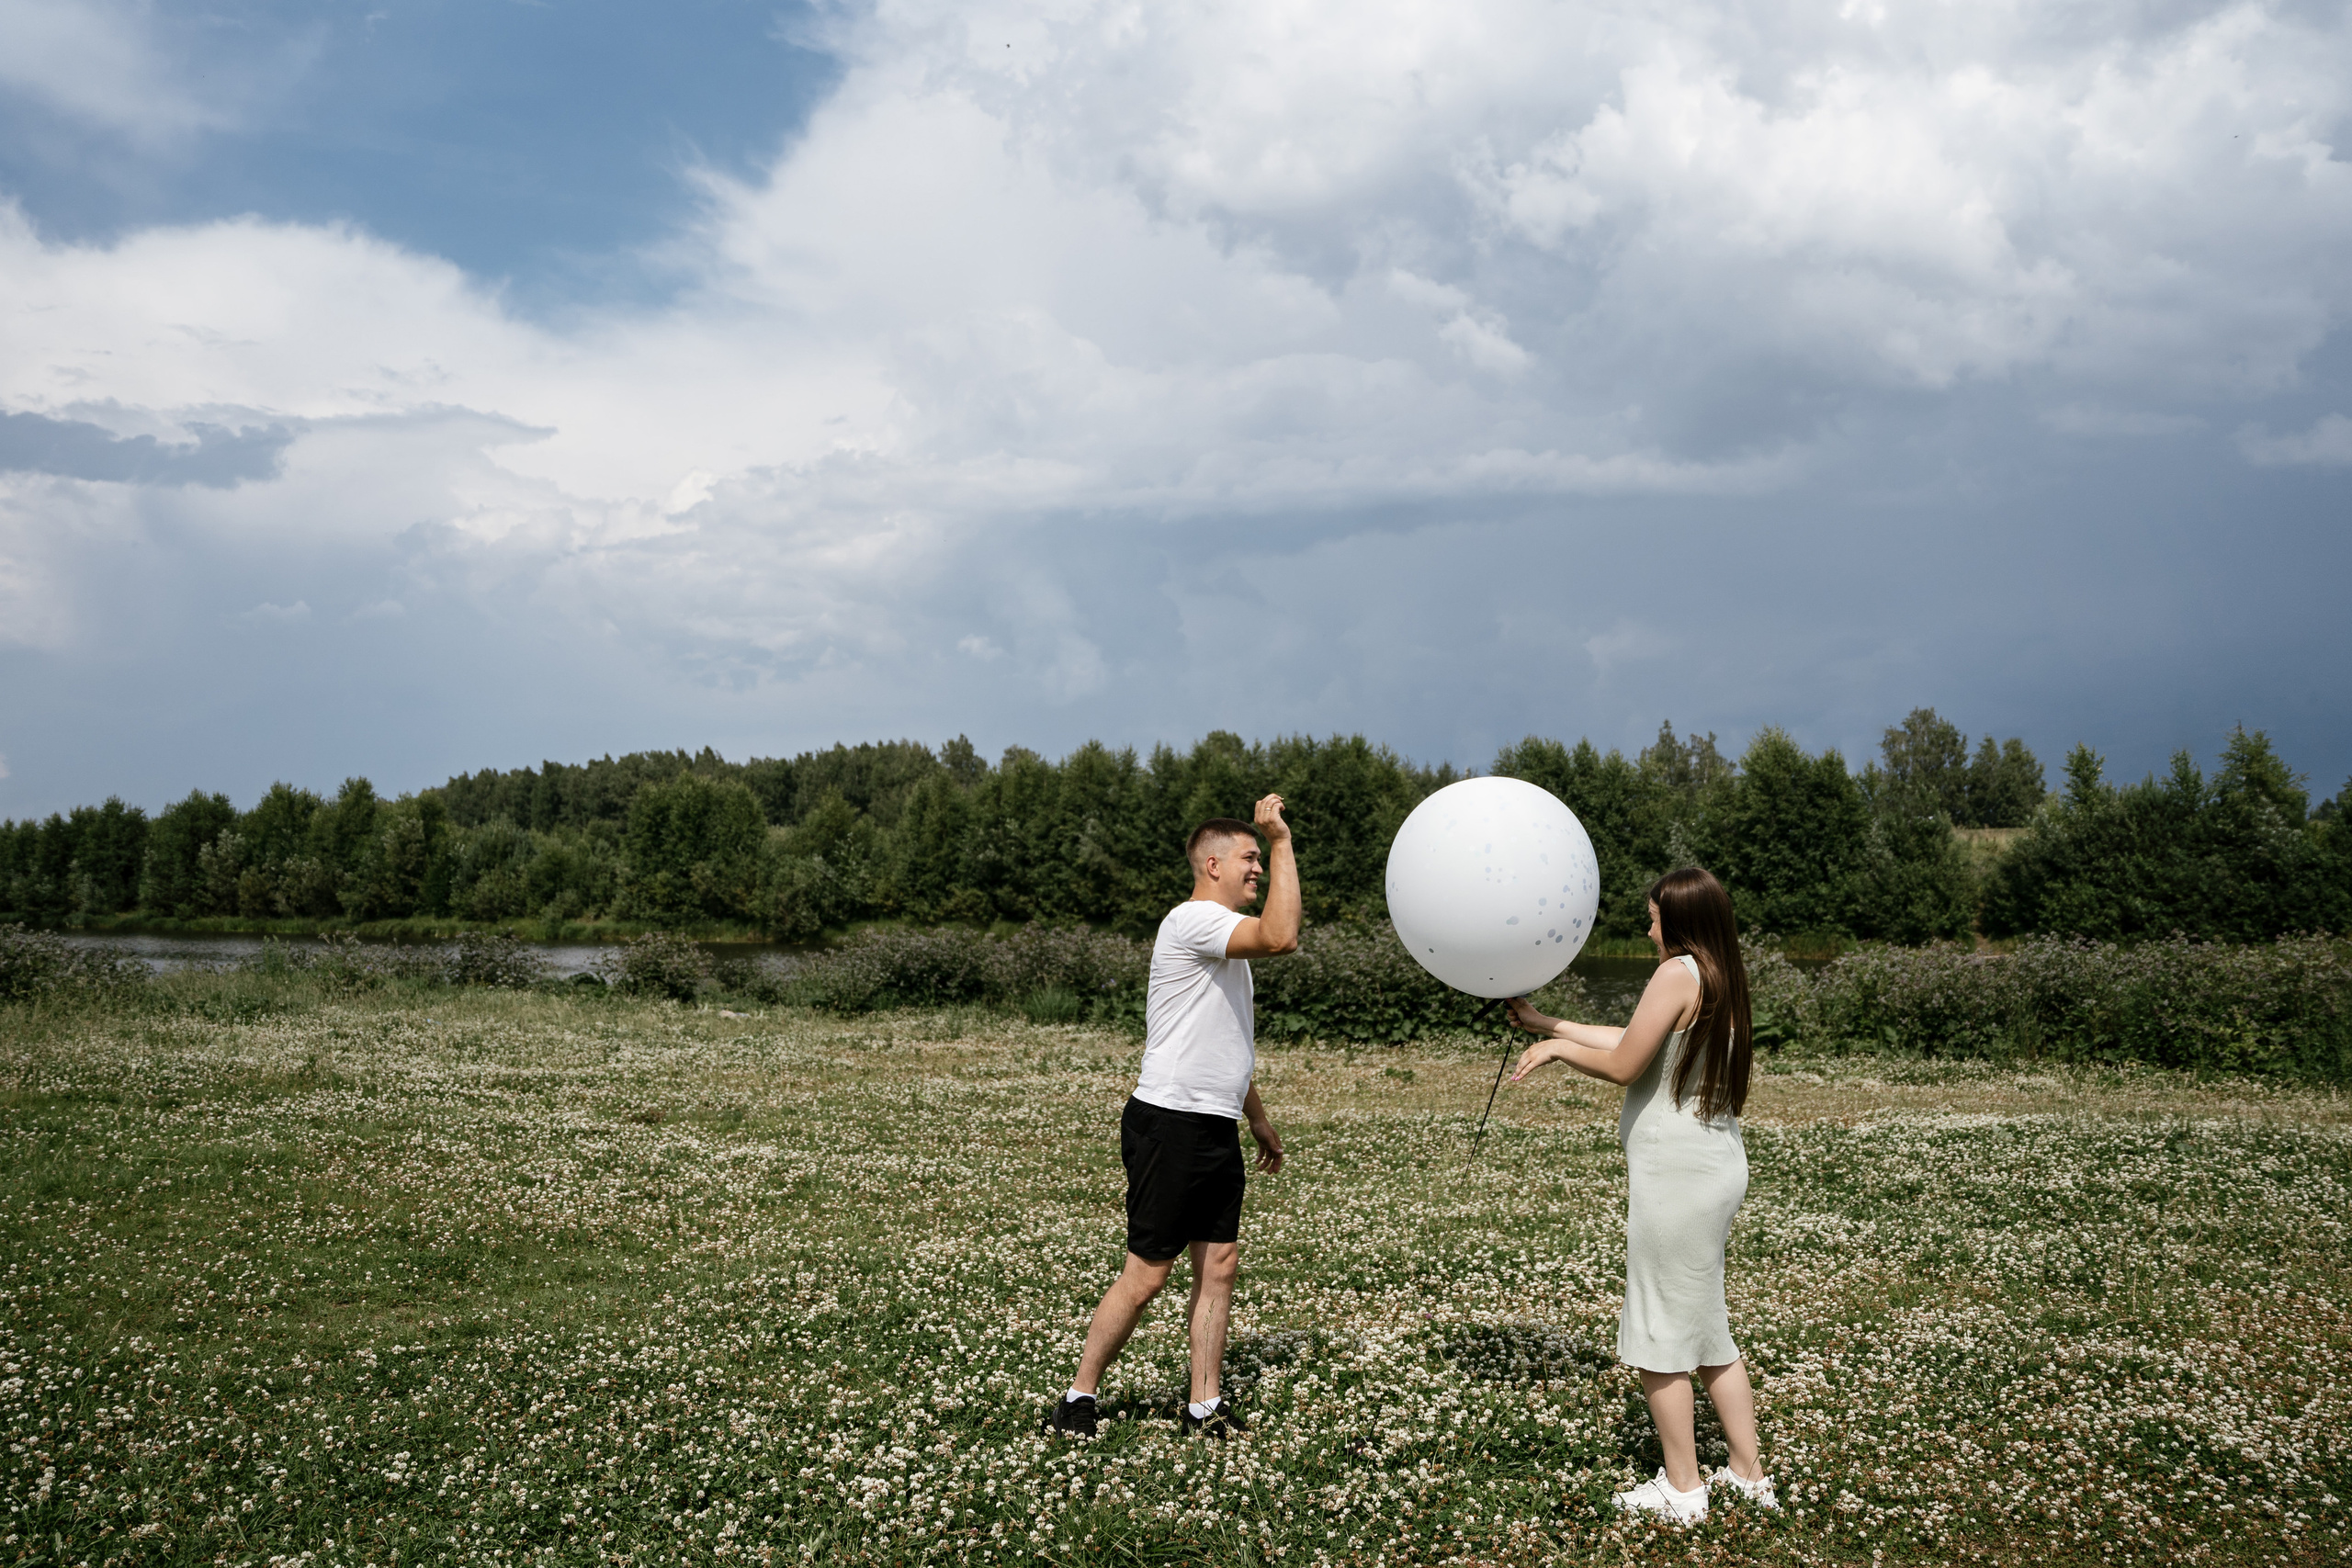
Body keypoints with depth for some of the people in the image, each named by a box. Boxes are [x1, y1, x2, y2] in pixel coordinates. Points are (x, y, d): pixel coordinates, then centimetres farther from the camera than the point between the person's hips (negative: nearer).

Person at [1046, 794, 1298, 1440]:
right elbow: (1281, 936, -30)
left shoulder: (1224, 939, 20)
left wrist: (1259, 1119, 28)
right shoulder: (1193, 920, -13)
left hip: (1216, 1129, 10)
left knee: (1220, 1265, 5)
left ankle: (1206, 1407, 11)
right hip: (1169, 1124, -9)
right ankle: (1078, 1398, 8)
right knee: (1146, 1274, -4)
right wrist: (1282, 841, -25)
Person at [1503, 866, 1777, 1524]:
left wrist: (1557, 1048, 0)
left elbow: (1622, 1065, -16)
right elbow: (1634, 1041, 16)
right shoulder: (1721, 980, 11)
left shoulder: (1679, 974, -17)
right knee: (1706, 1327, 19)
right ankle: (1748, 1472, 24)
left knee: (1661, 1333, 2)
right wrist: (1548, 1024, 20)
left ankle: (1681, 1489, 10)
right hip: (1717, 1167, 9)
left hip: (1675, 1172, -9)